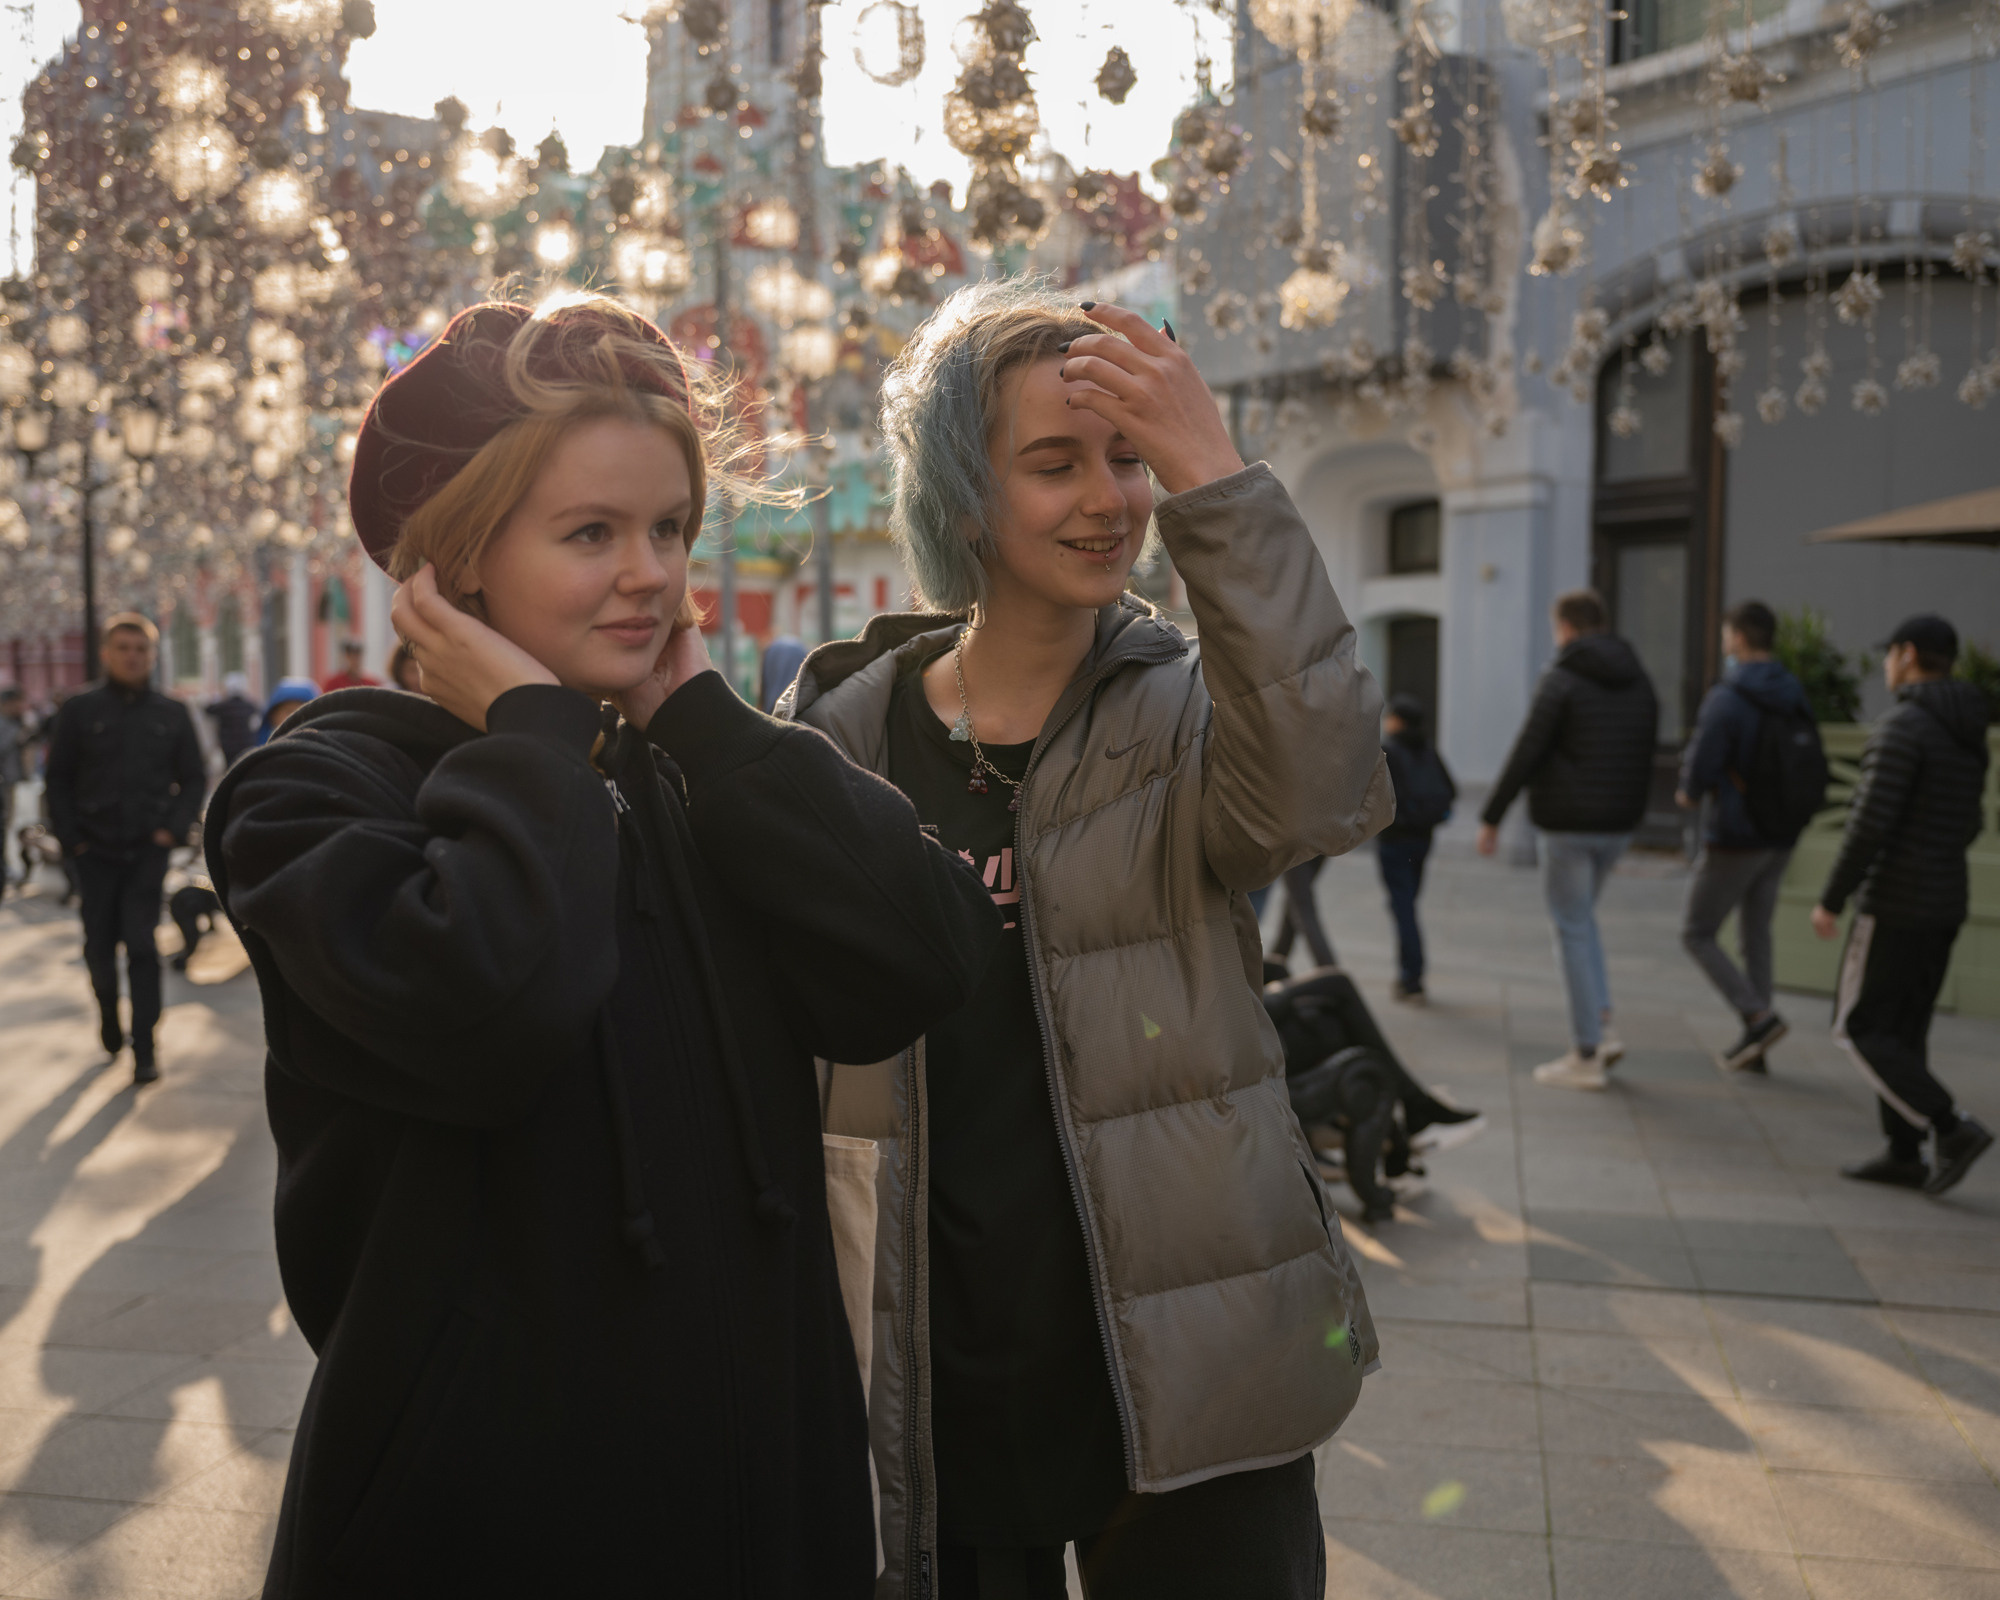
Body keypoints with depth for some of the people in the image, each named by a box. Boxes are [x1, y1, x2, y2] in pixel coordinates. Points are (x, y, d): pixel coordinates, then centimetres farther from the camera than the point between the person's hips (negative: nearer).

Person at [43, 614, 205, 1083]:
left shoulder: (171, 714, 4)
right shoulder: (80, 710, 2)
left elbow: (194, 779, 9)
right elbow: (58, 780, 5)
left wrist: (175, 828, -4)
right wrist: (70, 838, -3)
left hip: (147, 850, -1)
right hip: (95, 850, 1)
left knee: (141, 945, -8)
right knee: (99, 946, 8)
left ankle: (144, 1046, -3)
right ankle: (109, 1020, 33)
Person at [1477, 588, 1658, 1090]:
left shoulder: (1562, 680, -11)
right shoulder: (1639, 682, 10)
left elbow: (1525, 753, -13)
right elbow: (1646, 755, 14)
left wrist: (1492, 817, -7)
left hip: (1568, 823, -7)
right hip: (1618, 824, 7)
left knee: (1573, 929, 1)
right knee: (1581, 917, 23)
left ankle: (1586, 1056, 4)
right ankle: (1602, 1025, 12)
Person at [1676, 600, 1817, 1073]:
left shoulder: (1726, 698, -18)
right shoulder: (1796, 699, 5)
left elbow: (1700, 767, -20)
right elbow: (1814, 771, 11)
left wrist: (1690, 793, 2)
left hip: (1734, 838, -7)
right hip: (1780, 838, 7)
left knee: (1697, 935, 5)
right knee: (1756, 935, 15)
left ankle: (1758, 1016, -9)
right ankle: (1754, 1048, 18)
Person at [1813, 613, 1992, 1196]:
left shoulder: (1901, 727, -18)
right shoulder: (1968, 735, 11)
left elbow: (1871, 823, -23)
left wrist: (1830, 899, -15)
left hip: (1896, 906, -9)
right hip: (1944, 905, 9)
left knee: (1859, 1030, -1)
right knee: (1903, 1031, 14)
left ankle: (1951, 1129, -8)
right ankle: (1904, 1154, 15)